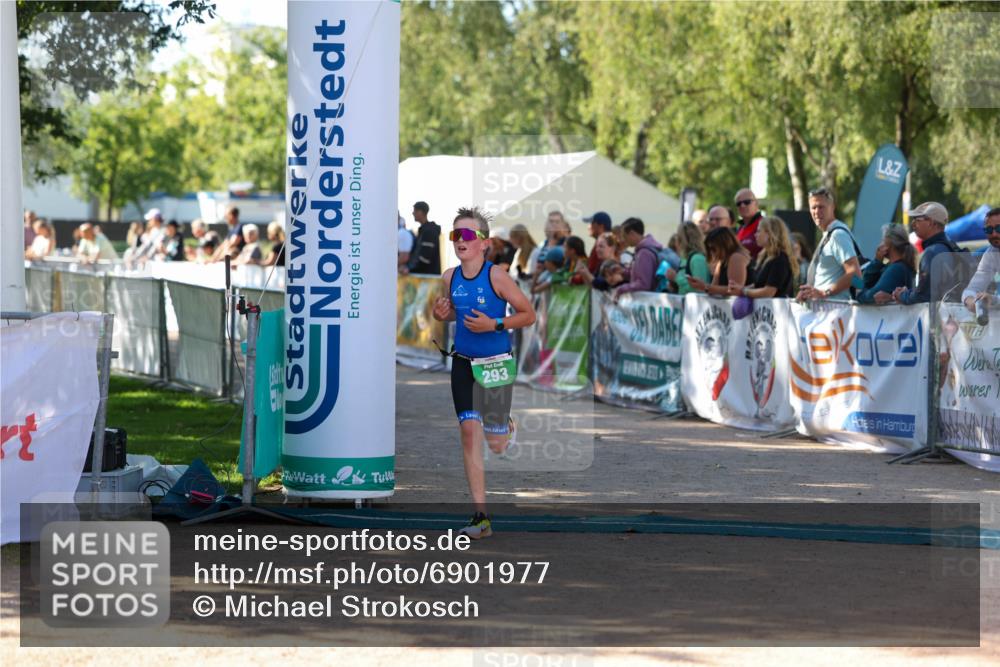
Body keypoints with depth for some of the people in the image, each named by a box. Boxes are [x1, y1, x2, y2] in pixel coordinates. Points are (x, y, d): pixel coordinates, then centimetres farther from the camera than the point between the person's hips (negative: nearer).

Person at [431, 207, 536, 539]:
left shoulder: (496, 276, -17)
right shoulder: (450, 277, -2)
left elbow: (528, 315, -10)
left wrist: (493, 324, -22)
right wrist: (443, 315, -5)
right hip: (463, 363, 3)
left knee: (495, 444, 5)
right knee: (469, 430, -10)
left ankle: (508, 425, 45)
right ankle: (480, 515, -9)